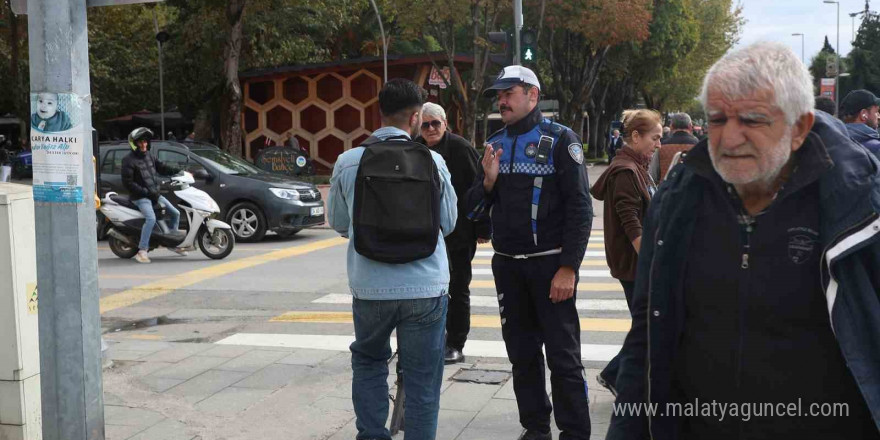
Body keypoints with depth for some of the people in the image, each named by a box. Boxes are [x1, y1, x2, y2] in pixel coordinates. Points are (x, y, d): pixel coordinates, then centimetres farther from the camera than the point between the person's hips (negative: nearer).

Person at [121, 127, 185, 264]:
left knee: (175, 213, 10)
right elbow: (127, 182, -16)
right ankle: (142, 250, -26)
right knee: (151, 218, -30)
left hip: (155, 194, 8)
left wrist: (179, 171, 2)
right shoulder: (129, 160, -10)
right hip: (140, 197, -8)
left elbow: (162, 168, 18)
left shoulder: (148, 156, 11)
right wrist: (145, 192, -21)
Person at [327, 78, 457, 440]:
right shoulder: (431, 161, -7)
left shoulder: (347, 162, -4)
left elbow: (338, 223, 10)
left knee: (368, 363, 23)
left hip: (370, 287, 2)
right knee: (422, 380, 8)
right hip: (425, 287, -2)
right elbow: (448, 223, 5)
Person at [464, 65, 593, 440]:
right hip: (507, 265, 6)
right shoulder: (495, 144, 11)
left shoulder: (559, 139, -5)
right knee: (522, 353, 12)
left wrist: (568, 268, -15)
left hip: (550, 264, -5)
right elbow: (474, 209, 13)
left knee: (563, 356, -2)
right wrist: (489, 181, -8)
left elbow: (579, 207, -10)